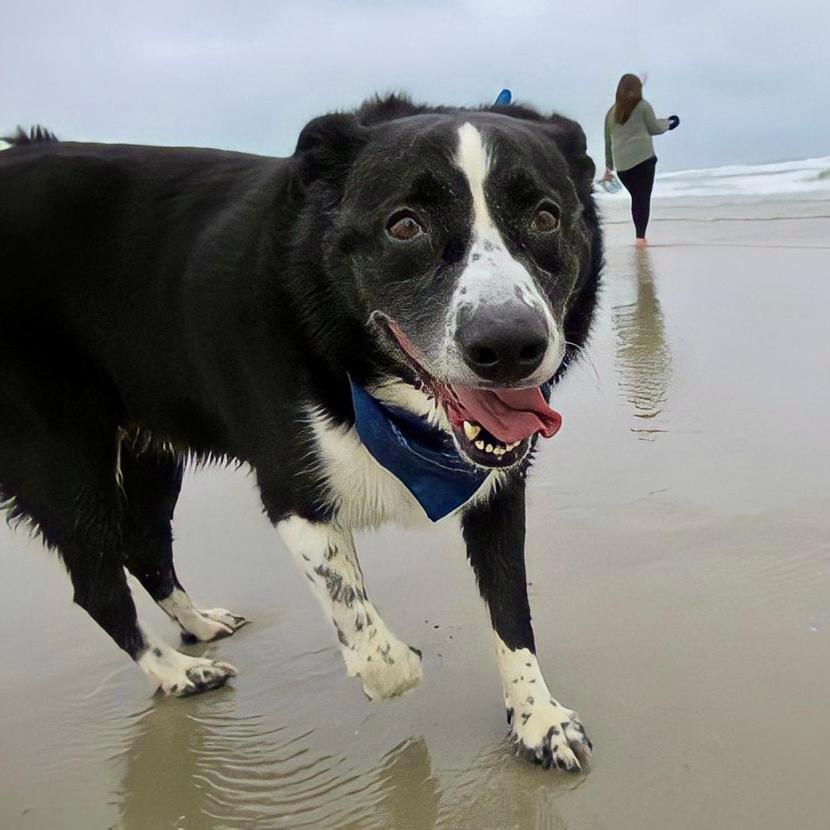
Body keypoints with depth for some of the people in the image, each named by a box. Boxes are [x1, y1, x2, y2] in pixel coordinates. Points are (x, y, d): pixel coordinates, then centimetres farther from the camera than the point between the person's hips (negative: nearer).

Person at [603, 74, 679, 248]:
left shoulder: (612, 112, 17)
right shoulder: (643, 106, 4)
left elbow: (608, 141, 19)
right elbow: (654, 128, 8)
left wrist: (609, 166, 26)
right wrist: (667, 123, 28)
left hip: (622, 164, 4)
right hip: (643, 157, -4)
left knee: (636, 198, 15)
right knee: (644, 198, -2)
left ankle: (640, 235, 13)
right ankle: (641, 236, -12)